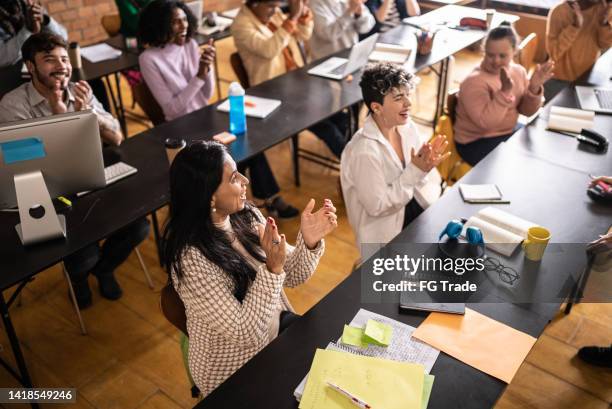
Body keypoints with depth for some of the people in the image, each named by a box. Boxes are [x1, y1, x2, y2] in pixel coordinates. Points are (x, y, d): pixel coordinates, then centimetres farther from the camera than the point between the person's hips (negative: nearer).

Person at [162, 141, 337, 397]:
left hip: (279, 326, 6)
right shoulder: (191, 258, -29)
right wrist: (272, 268, -34)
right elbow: (246, 333, -26)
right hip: (237, 370, -6)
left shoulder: (245, 216, -9)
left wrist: (309, 240, -20)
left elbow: (291, 275, -2)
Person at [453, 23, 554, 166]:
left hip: (509, 132, 8)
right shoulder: (474, 82, -22)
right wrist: (505, 91, -39)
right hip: (477, 142, -7)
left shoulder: (518, 71, -1)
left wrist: (534, 88, -16)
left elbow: (527, 111, 2)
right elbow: (486, 122, -31)